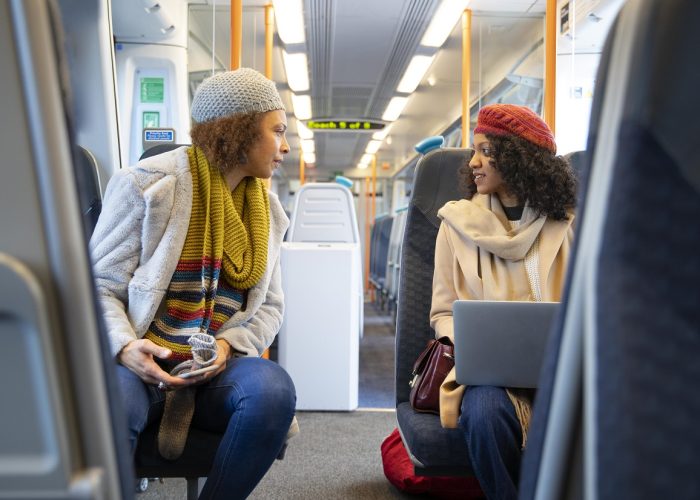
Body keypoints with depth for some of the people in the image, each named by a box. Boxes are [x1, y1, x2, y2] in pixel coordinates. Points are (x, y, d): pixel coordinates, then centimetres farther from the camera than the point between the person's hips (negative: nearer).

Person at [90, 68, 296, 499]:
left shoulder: (266, 208, 12)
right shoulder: (150, 183, -3)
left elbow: (270, 305, 13)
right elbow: (99, 284, -3)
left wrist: (228, 345, -8)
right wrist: (124, 345, -22)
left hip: (219, 367, 4)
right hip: (142, 364, -4)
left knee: (274, 389, -30)